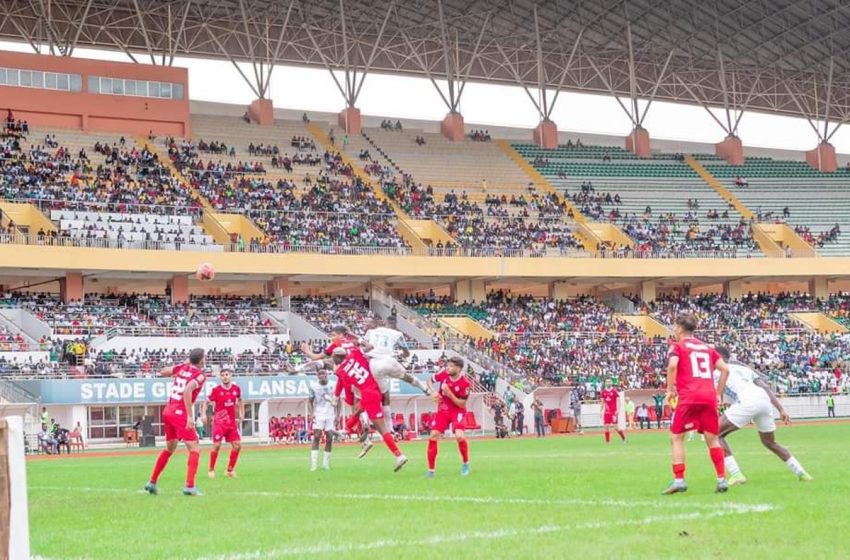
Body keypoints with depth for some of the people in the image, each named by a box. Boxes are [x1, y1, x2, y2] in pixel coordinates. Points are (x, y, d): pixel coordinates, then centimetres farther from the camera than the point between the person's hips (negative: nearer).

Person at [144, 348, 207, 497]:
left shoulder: (182, 367, 9)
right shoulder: (200, 375, -8)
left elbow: (162, 372, 22)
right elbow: (187, 391, -24)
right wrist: (190, 416, -24)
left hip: (167, 411, 8)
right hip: (180, 413, -8)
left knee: (169, 448, 24)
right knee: (195, 449, -6)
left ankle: (152, 483, 27)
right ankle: (189, 486, -18)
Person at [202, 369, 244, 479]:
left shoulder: (236, 389, 2)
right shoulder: (216, 390, -10)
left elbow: (240, 400, 21)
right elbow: (206, 402, -3)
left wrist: (241, 415, 15)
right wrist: (203, 414, -19)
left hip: (232, 422, 4)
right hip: (219, 422, -4)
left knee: (237, 445, -2)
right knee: (216, 445, -13)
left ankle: (230, 470, 12)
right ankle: (211, 470, 4)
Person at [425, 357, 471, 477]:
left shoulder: (465, 384, -21)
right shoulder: (444, 374, -10)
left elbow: (462, 404, -17)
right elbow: (430, 381, 9)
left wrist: (449, 393, -29)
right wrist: (433, 392, -11)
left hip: (457, 411, -4)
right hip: (443, 409, 4)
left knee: (460, 435, -26)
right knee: (433, 436, -9)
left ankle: (465, 464, 1)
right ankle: (431, 470, 3)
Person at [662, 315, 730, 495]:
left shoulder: (677, 346, 7)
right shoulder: (707, 348, 22)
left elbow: (672, 365, -13)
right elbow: (725, 369, 14)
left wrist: (670, 390, -3)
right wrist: (718, 393, 18)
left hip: (688, 397, -4)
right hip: (709, 396, 4)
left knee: (677, 437, 4)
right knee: (712, 439, 11)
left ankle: (679, 480, -7)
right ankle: (722, 479, 5)